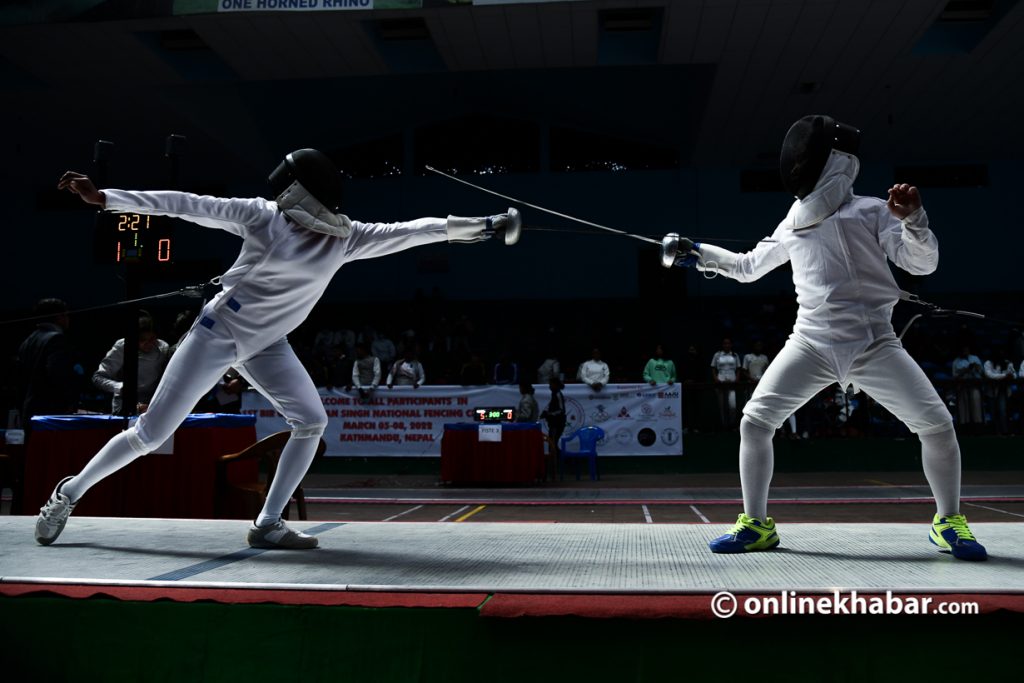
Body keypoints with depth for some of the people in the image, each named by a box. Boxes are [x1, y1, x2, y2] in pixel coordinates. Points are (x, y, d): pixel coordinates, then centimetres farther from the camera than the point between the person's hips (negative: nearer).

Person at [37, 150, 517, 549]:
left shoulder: (345, 237, -5)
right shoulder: (261, 215, -15)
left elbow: (409, 231, -8)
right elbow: (184, 205, -14)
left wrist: (479, 226, -12)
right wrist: (102, 197, -16)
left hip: (266, 345, 5)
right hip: (218, 334, -4)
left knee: (311, 423, -11)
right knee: (151, 436, -2)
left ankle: (267, 525, 0)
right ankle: (68, 494, 22)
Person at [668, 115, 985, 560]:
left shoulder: (872, 211, 0)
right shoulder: (794, 222, 11)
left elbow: (922, 263, -10)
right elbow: (748, 267, 23)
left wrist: (913, 218, -28)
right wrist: (698, 254, 14)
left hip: (873, 344, -2)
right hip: (811, 345, 3)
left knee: (937, 425, -12)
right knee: (754, 422, -10)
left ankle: (948, 522, 13)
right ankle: (756, 525, 4)